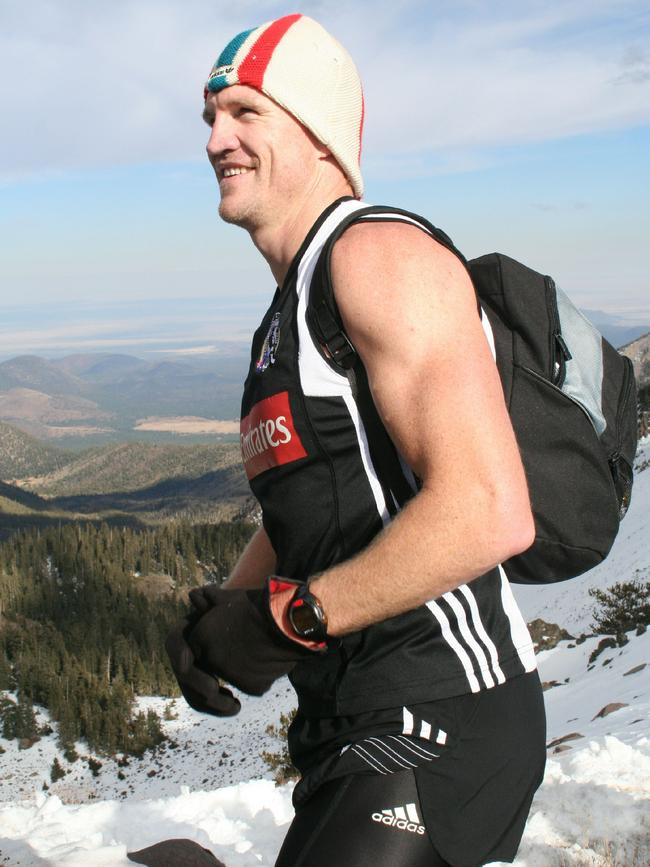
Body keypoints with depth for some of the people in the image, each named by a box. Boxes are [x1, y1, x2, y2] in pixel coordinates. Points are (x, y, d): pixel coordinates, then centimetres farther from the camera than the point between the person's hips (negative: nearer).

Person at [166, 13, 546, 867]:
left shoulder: (378, 255, -13)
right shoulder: (287, 315, 17)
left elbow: (489, 513, -25)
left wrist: (286, 618, -19)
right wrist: (218, 619, 4)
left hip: (440, 724, -9)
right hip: (354, 731, 10)